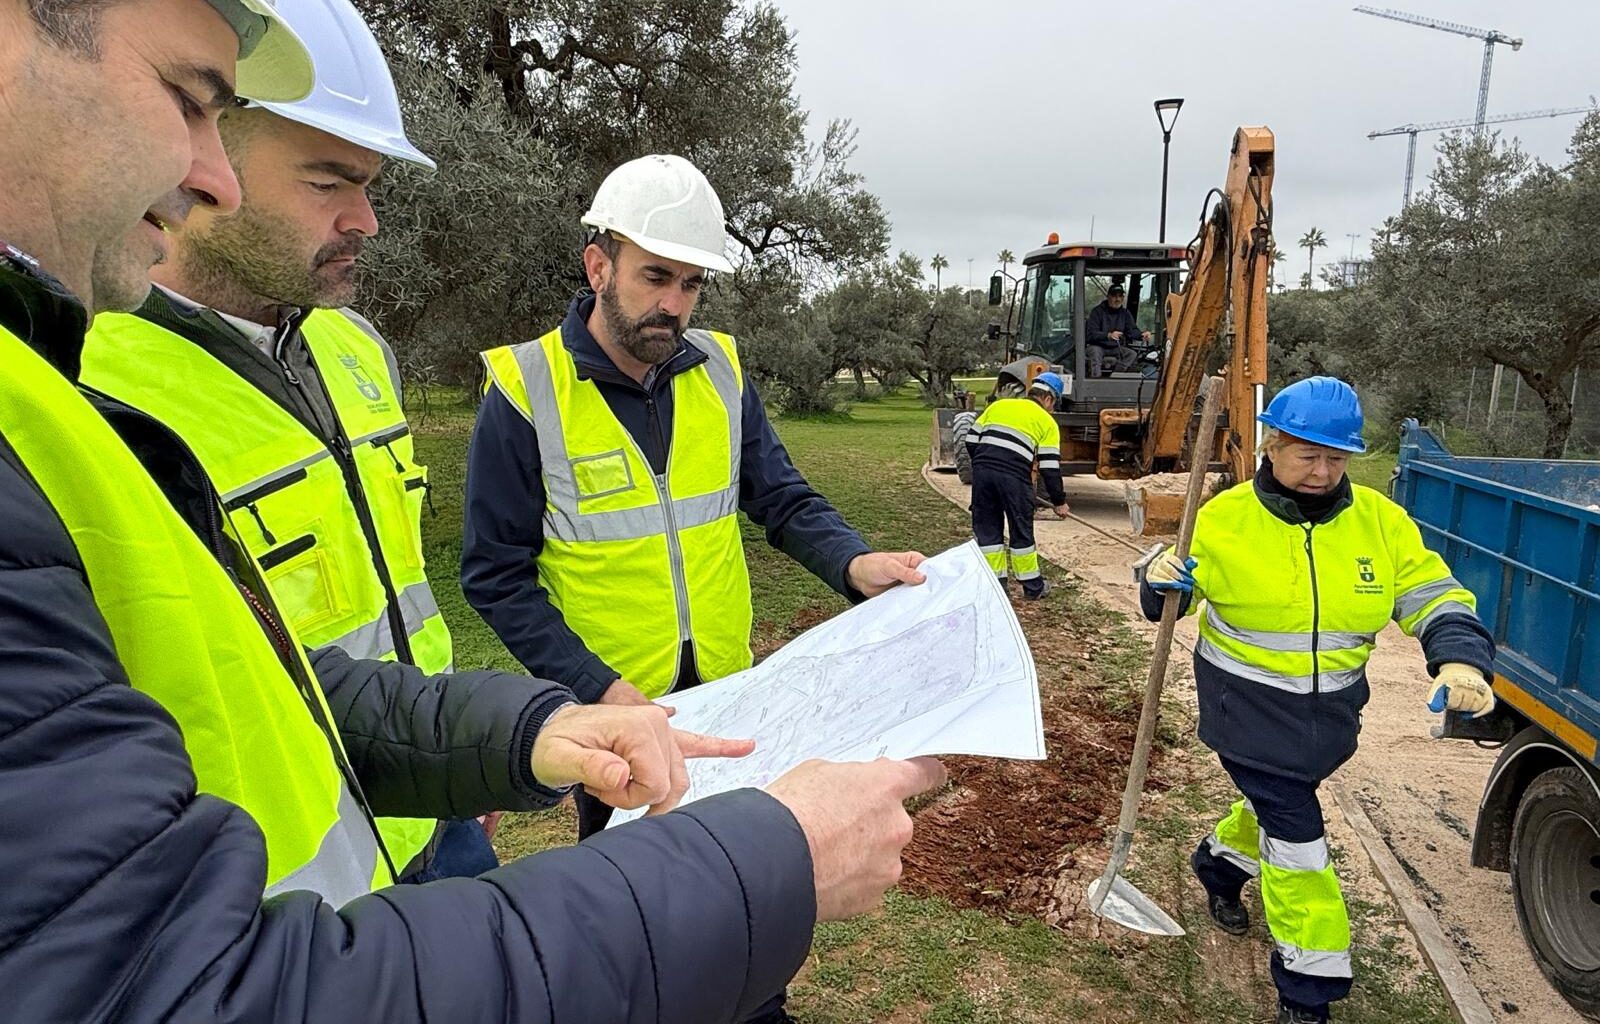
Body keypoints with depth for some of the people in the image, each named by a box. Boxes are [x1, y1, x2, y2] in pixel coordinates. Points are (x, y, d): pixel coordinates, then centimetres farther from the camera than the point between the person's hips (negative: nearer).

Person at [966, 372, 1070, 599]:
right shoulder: (1047, 422, 11)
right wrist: (1059, 501, 15)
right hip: (1014, 476, -3)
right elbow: (1050, 467, 6)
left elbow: (971, 439, 17)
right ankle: (1033, 586, 22)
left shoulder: (998, 405, 21)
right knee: (1021, 530, 11)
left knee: (987, 528, 14)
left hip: (982, 470, 3)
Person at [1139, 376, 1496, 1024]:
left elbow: (1435, 597, -4)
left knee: (1278, 802, 25)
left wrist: (1459, 659, -24)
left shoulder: (1379, 521, -6)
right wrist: (1161, 581, -27)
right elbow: (1177, 597, -2)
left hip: (1327, 712, 5)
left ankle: (1220, 862, 58)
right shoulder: (1226, 518, -13)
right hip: (1248, 708, -4)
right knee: (1296, 836, -3)